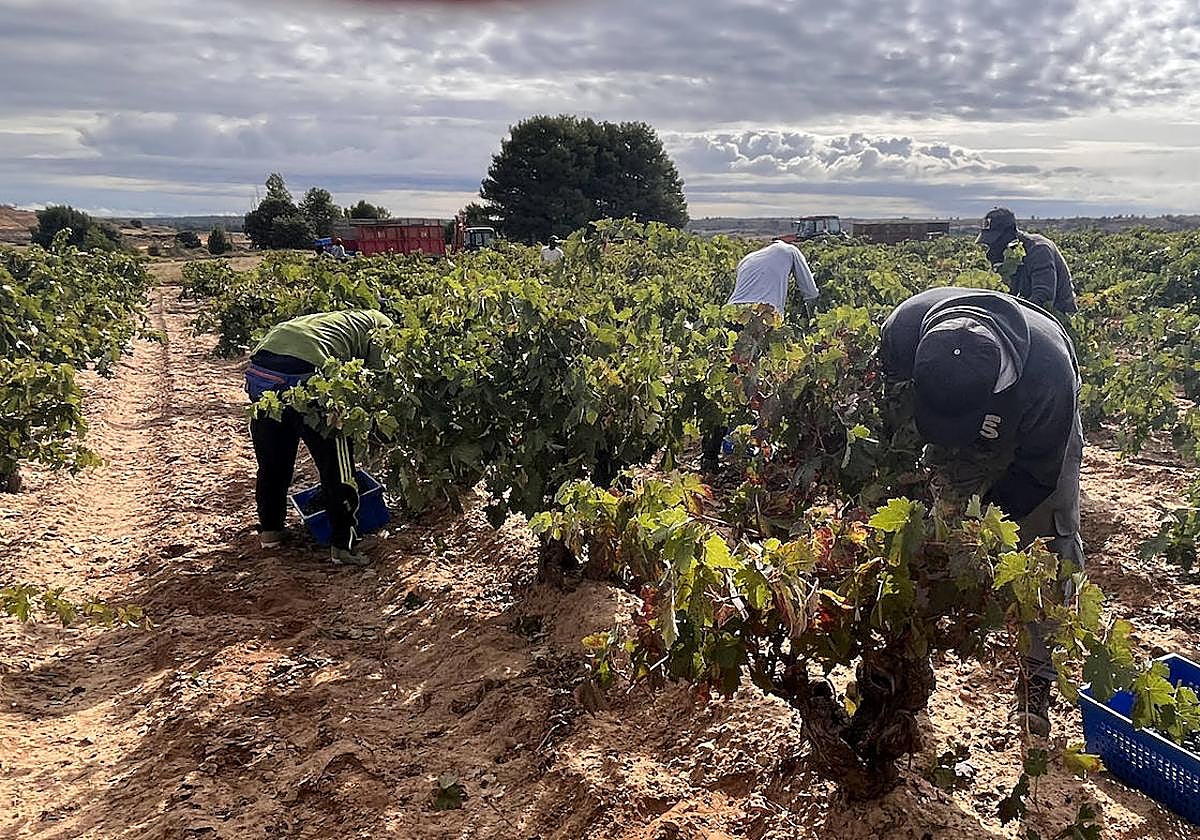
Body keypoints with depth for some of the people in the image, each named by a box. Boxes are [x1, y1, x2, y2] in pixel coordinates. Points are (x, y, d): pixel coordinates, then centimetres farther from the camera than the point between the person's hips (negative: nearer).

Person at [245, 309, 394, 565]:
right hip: (304, 372, -8)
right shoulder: (381, 324, 18)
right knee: (336, 464, 6)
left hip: (259, 369, 8)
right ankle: (343, 544, 12)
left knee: (272, 459, 23)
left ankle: (269, 530, 37)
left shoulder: (341, 320, 39)